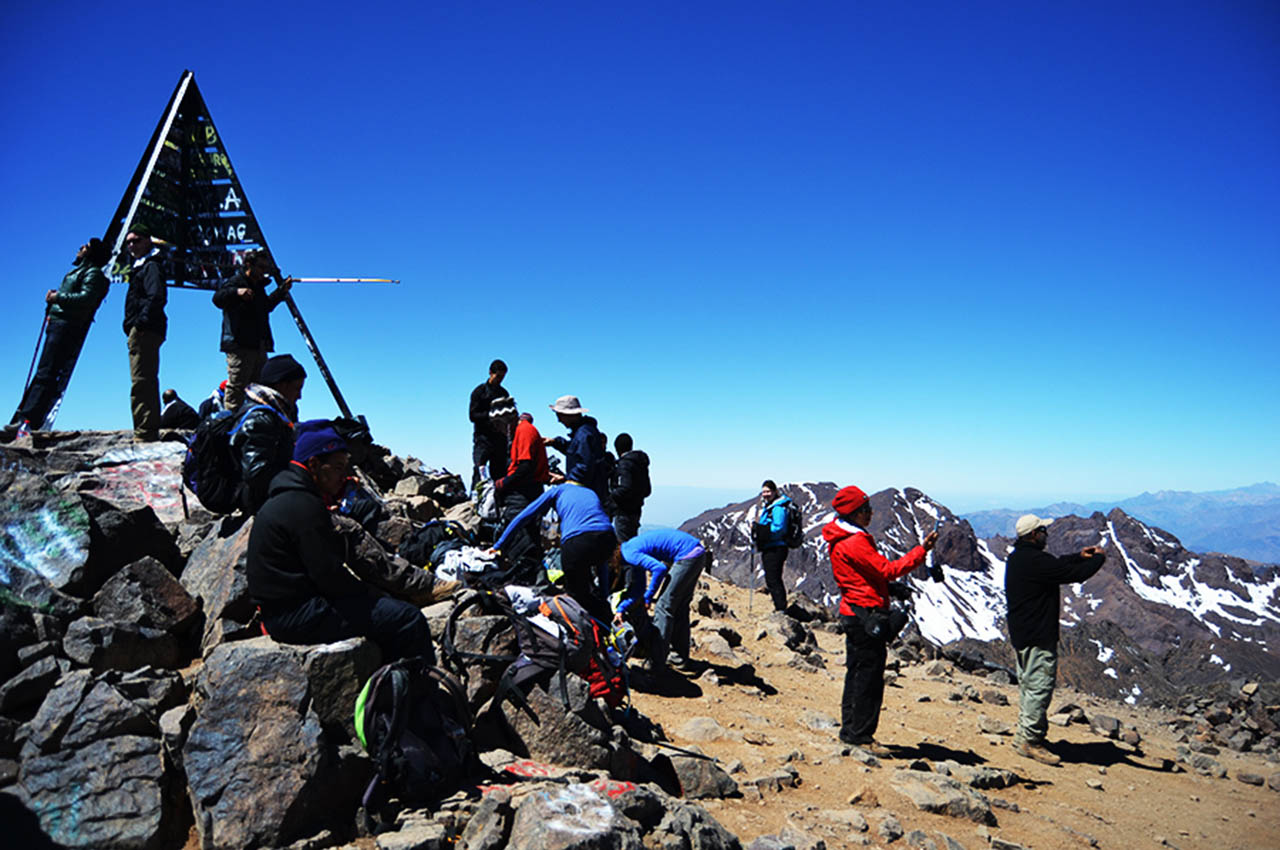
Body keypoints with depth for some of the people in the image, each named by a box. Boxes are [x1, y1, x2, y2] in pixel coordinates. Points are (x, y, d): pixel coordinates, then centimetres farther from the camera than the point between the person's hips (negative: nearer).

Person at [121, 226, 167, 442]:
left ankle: (144, 433, -17)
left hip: (145, 332, -11)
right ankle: (151, 431, 19)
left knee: (140, 383, -14)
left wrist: (141, 322, -23)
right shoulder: (141, 267, 24)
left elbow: (157, 297, -21)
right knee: (147, 383, 13)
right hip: (142, 332, 11)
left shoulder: (150, 266, -6)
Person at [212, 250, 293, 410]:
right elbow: (217, 299, -19)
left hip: (259, 347, 9)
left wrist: (281, 291, 25)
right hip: (240, 346, -9)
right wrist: (236, 292, -38)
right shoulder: (236, 281, -4)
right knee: (236, 388, -10)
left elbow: (266, 306, 37)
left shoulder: (259, 286, 20)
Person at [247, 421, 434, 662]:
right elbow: (329, 575, -19)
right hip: (297, 616, -11)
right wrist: (371, 593, -5)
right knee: (408, 619, -16)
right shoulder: (303, 506, -16)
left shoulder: (282, 500, 18)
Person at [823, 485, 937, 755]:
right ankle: (861, 735, 4)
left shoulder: (843, 539, 14)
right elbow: (887, 570, -22)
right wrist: (921, 551, -21)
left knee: (857, 674, 17)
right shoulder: (855, 542, -20)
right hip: (866, 614, -11)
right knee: (869, 676, -3)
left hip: (854, 613, 11)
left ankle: (850, 730, 25)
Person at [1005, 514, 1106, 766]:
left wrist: (1079, 556, 14)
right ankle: (1031, 742, 4)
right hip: (1038, 638, -11)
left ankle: (1023, 738, 26)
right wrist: (1098, 558, -3)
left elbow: (1056, 565, 22)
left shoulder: (1017, 557, 10)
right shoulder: (1035, 561, -23)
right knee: (1040, 687, -3)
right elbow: (1074, 574, -20)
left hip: (1021, 634, 11)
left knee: (1028, 685, 18)